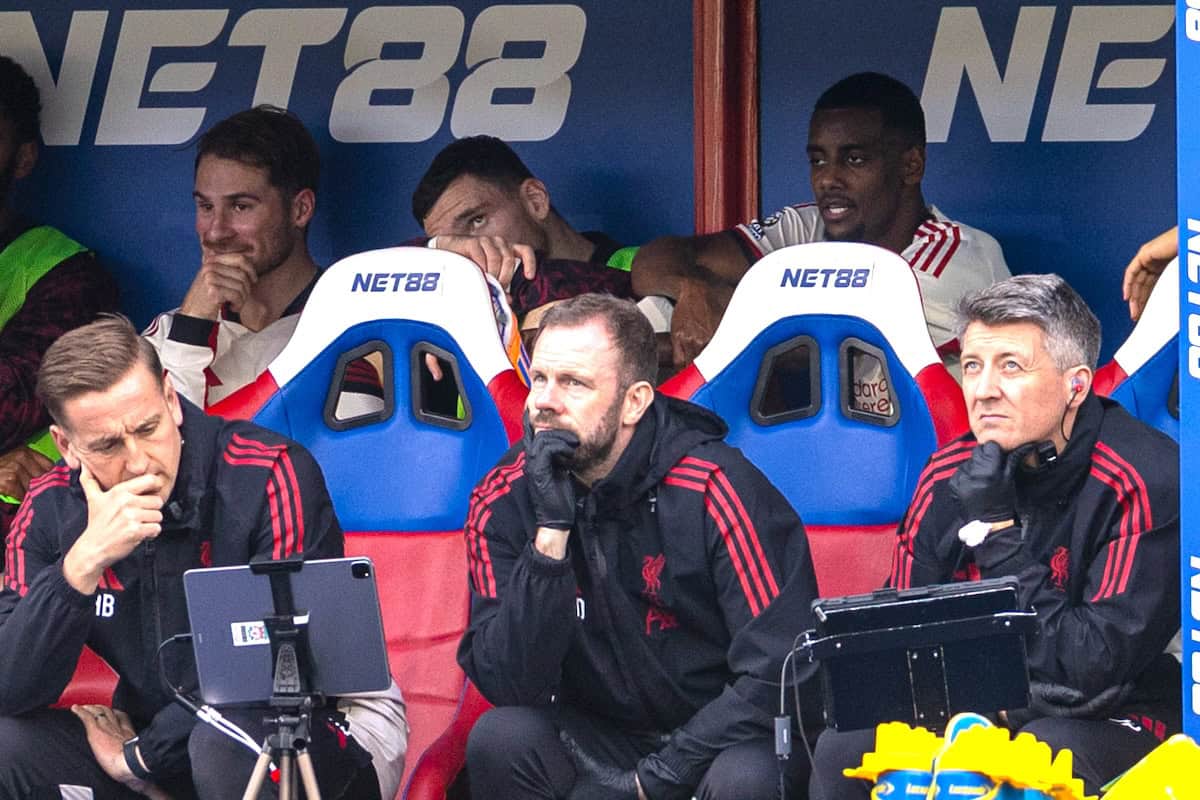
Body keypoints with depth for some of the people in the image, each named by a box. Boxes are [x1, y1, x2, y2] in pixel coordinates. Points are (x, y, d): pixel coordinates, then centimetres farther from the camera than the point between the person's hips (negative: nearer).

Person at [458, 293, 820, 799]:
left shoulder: (716, 490, -16)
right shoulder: (502, 503, -6)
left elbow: (779, 671, -17)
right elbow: (509, 685, -14)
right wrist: (551, 531, -24)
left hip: (717, 738, -3)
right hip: (594, 737, 4)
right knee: (500, 740, -27)